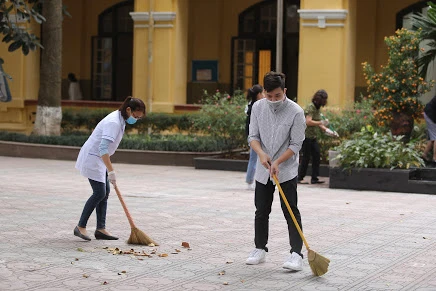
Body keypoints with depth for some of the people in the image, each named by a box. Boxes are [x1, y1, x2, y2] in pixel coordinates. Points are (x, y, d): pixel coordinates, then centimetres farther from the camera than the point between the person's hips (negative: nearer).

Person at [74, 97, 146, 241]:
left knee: (105, 192, 7)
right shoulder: (114, 122, -25)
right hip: (92, 158, -10)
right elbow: (103, 148, -33)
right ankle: (80, 227, -3)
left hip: (99, 158, 10)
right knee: (99, 193, -11)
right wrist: (111, 171, -34)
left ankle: (100, 229, 9)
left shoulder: (120, 119, 6)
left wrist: (109, 170, 23)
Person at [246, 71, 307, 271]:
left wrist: (277, 162, -21)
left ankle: (296, 253, -9)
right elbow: (253, 136, -1)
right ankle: (260, 249, 24)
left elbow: (296, 144, -13)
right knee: (261, 211, 11)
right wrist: (261, 153, -20)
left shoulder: (296, 112, -15)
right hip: (263, 170, 4)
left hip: (287, 170, -4)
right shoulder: (258, 107, -3)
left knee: (291, 211, -8)